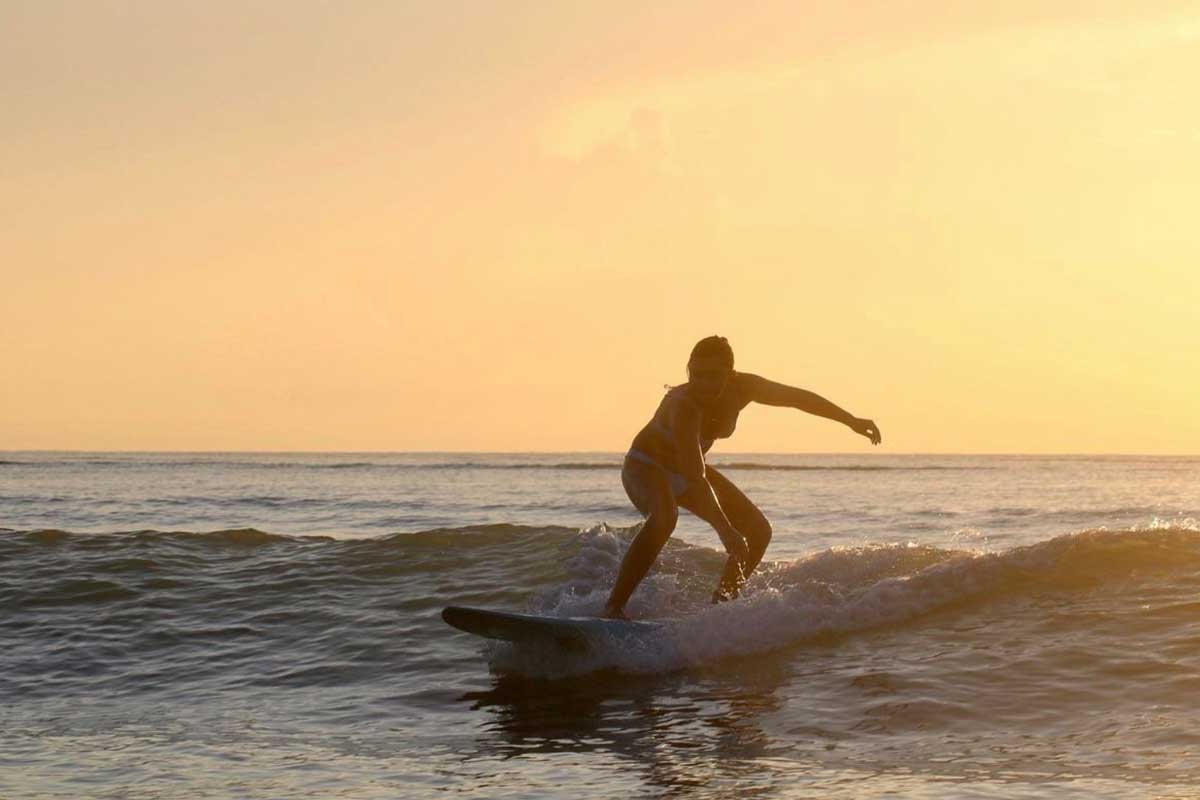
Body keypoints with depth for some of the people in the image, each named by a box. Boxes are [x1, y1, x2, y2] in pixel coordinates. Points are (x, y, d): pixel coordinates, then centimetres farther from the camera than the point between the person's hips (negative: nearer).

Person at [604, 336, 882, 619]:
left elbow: (797, 398, -3)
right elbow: (695, 477, -47)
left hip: (688, 468, 7)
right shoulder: (683, 405, -39)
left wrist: (851, 421, 4)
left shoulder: (741, 389, -19)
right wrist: (725, 530, -55)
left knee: (759, 531, 0)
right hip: (646, 465, -7)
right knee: (665, 516, -40)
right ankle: (614, 606, -35)